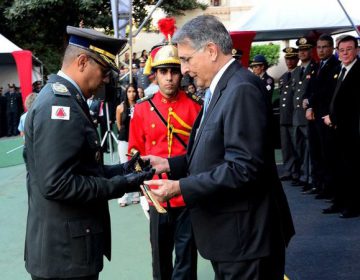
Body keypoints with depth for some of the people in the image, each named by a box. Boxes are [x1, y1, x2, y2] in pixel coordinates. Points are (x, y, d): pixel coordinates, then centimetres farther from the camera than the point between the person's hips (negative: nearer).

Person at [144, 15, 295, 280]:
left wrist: (180, 187, -23)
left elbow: (243, 168, -26)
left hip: (245, 234, -10)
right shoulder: (222, 89, 12)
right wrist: (169, 164, 5)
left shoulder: (242, 89, -20)